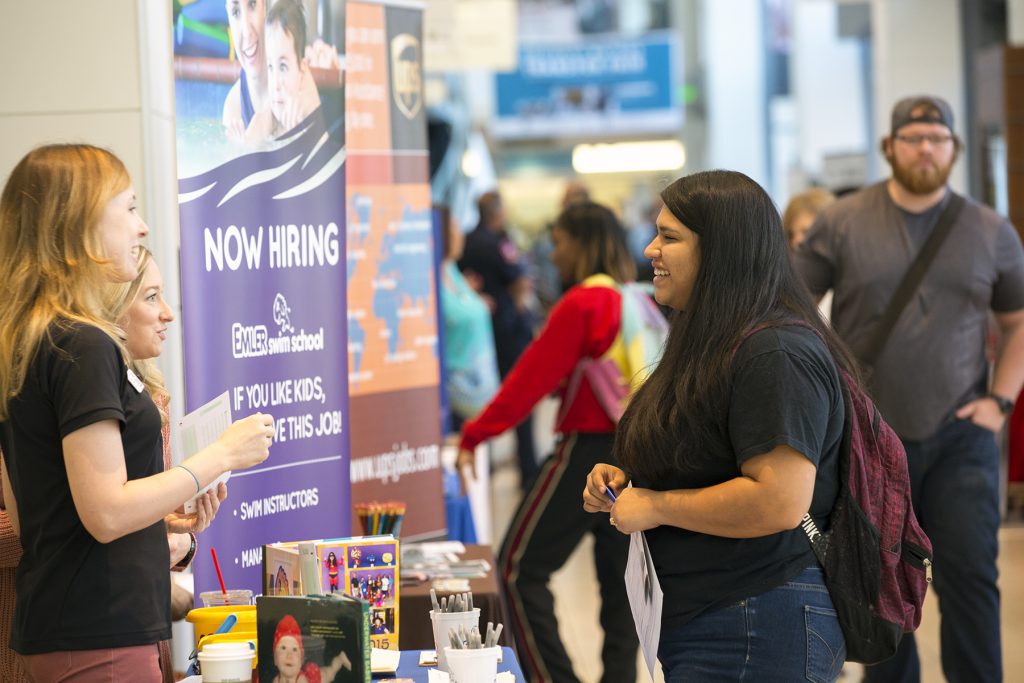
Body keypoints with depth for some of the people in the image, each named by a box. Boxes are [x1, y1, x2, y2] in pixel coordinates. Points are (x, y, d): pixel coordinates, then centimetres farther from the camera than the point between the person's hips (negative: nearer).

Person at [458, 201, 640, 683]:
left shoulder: (582, 304, -12)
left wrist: (475, 435, -9)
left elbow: (532, 377, -13)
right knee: (619, 575, 14)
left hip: (588, 446, -8)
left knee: (521, 566, -1)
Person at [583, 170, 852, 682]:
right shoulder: (711, 347, 16)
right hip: (694, 622, 11)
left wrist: (655, 506, -16)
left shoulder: (776, 356, -19)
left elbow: (779, 501, -28)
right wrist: (626, 481, 9)